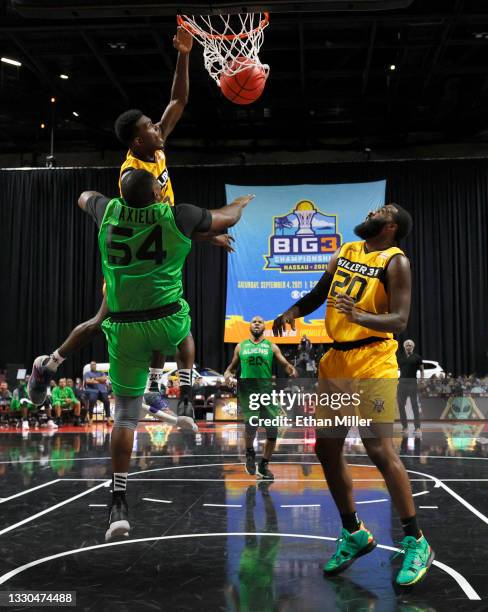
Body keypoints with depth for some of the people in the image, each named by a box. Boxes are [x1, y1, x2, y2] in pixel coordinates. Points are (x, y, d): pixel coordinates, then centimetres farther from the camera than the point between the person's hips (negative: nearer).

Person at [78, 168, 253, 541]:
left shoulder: (109, 212, 3)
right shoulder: (177, 216, -5)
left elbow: (84, 197, 28)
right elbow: (227, 219, 11)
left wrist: (107, 195, 47)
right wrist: (243, 202, 33)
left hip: (122, 327, 2)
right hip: (166, 320, -2)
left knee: (125, 414, 10)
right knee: (185, 336, 38)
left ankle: (119, 502, 6)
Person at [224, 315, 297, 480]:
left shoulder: (271, 346, 12)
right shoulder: (241, 346, 14)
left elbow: (285, 364, 7)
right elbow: (232, 366, 21)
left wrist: (292, 371, -15)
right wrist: (227, 374, -1)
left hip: (267, 390, 1)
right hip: (247, 390, -1)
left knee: (272, 431, -2)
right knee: (251, 424, -19)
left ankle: (263, 465, 16)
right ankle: (250, 452, 13)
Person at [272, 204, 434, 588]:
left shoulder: (395, 261, -7)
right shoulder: (345, 252, 13)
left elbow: (400, 320, -16)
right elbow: (319, 293, 22)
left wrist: (362, 316, -35)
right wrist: (293, 312, 2)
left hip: (373, 365, -7)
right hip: (336, 362, 8)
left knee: (380, 449, -10)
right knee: (327, 449, 9)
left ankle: (416, 543, 5)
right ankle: (354, 534, 24)